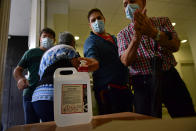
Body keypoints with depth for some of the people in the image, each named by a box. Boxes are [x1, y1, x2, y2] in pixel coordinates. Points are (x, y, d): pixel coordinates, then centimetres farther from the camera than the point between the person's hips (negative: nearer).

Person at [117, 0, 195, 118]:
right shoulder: (123, 34, 6)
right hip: (143, 83, -1)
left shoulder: (163, 21, 10)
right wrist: (137, 35, -24)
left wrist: (153, 32, -24)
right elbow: (126, 61, -10)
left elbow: (175, 46, -7)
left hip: (170, 77, 2)